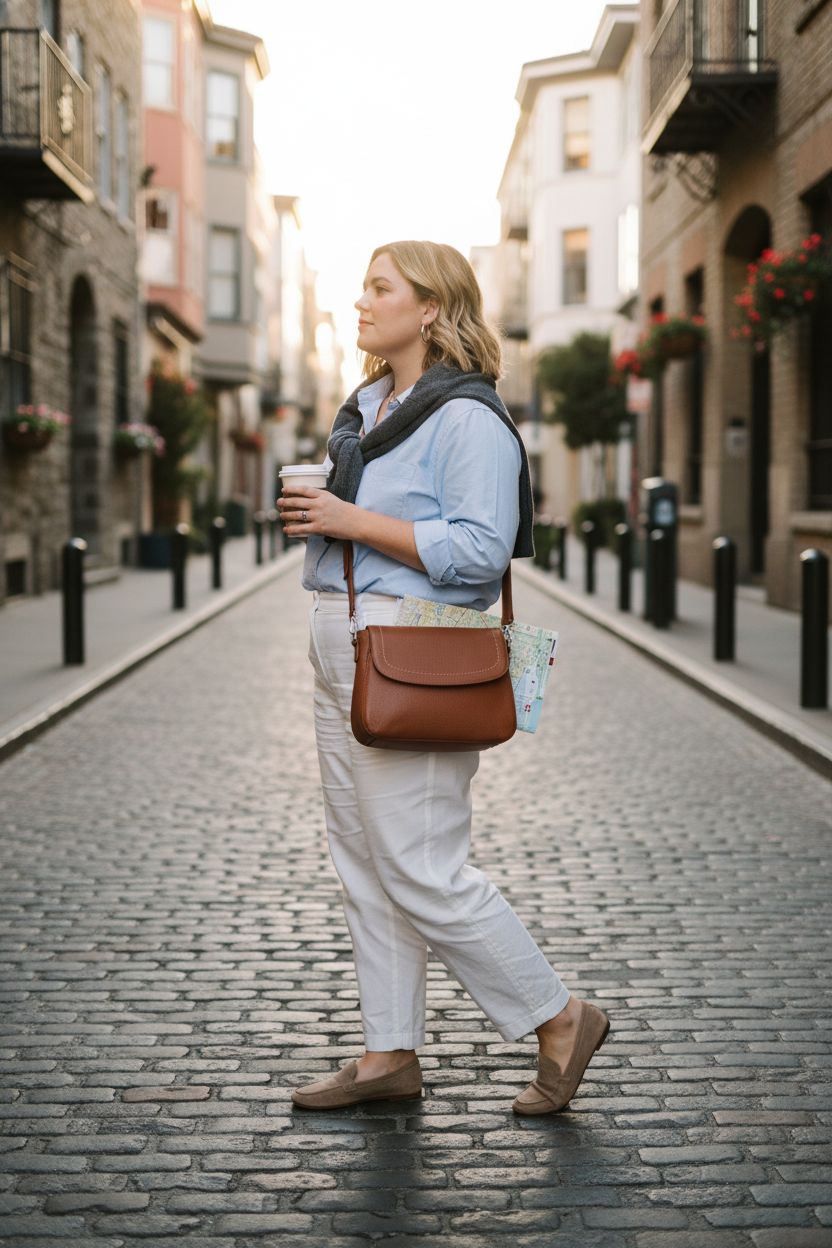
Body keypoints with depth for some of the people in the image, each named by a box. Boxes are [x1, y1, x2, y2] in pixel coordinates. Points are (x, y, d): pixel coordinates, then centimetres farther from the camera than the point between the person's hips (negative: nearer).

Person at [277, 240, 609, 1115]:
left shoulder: (467, 417, -12)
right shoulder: (365, 408, 16)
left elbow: (479, 549, -21)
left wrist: (352, 521, -19)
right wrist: (314, 514, 7)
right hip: (343, 649, 9)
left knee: (423, 874, -7)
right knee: (364, 866, 11)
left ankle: (561, 1021, 9)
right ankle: (390, 1053, 20)